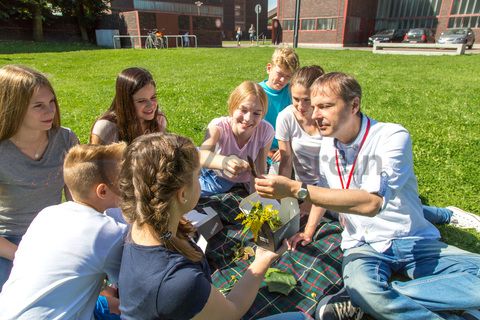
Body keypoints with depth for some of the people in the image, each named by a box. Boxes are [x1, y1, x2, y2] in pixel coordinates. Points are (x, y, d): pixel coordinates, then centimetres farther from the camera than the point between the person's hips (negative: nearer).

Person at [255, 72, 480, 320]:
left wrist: (296, 189, -37)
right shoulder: (328, 145, 1)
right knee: (361, 285, -33)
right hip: (363, 245, 1)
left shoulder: (392, 137, -18)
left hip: (413, 242, 0)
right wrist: (308, 232, 12)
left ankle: (375, 298, -20)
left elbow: (371, 202, -33)